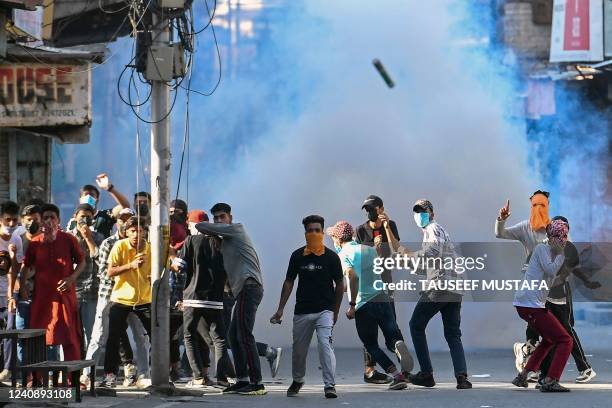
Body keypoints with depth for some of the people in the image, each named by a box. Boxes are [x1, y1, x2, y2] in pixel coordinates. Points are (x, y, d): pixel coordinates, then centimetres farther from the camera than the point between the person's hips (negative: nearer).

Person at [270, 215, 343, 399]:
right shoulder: (297, 256, 2)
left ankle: (330, 385, -20)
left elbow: (339, 285, 4)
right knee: (298, 349, 12)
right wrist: (280, 309, 5)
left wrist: (335, 312, 5)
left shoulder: (331, 257, -4)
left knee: (325, 344, -20)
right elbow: (289, 282, 9)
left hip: (324, 311, -3)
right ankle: (297, 381, 37)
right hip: (302, 311, 3)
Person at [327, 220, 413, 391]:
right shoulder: (369, 249, 15)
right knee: (392, 339, 9)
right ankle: (399, 345, -28)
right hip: (383, 299, 4)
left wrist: (352, 305, -16)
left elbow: (353, 276, -21)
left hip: (364, 306, -4)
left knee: (371, 346, 12)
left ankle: (397, 375, -5)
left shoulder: (343, 255, -3)